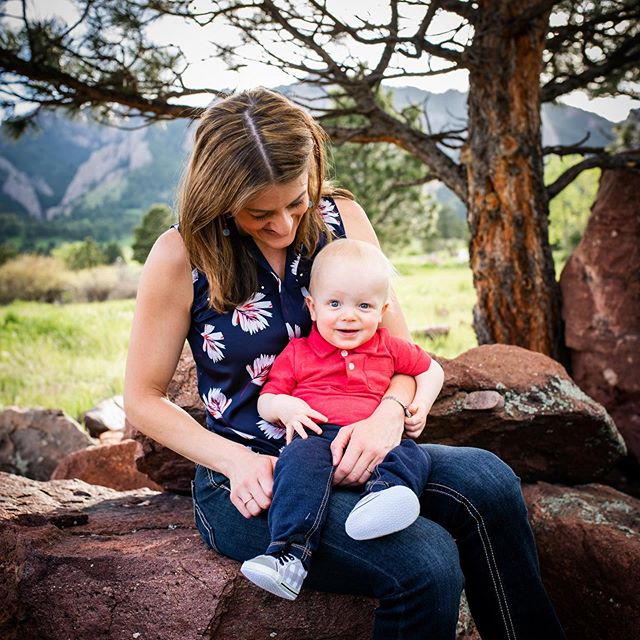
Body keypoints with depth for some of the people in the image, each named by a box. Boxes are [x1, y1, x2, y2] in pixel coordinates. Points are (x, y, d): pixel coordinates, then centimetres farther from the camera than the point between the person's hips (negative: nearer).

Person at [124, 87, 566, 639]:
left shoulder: (341, 217, 2)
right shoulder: (182, 256, -7)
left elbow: (401, 347, 5)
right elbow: (143, 399, -1)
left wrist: (390, 414, -18)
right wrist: (236, 461, -15)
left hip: (346, 454, 4)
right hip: (249, 480, -3)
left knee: (487, 482, -26)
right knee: (426, 564, -28)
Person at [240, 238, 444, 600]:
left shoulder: (390, 349, 19)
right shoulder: (297, 354, 14)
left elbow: (432, 370, 32)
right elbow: (265, 401, 15)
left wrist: (419, 407, 14)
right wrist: (282, 406, -10)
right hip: (316, 436, -2)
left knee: (414, 457, -29)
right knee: (301, 461, -35)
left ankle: (381, 496, -59)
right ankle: (290, 551, -45)